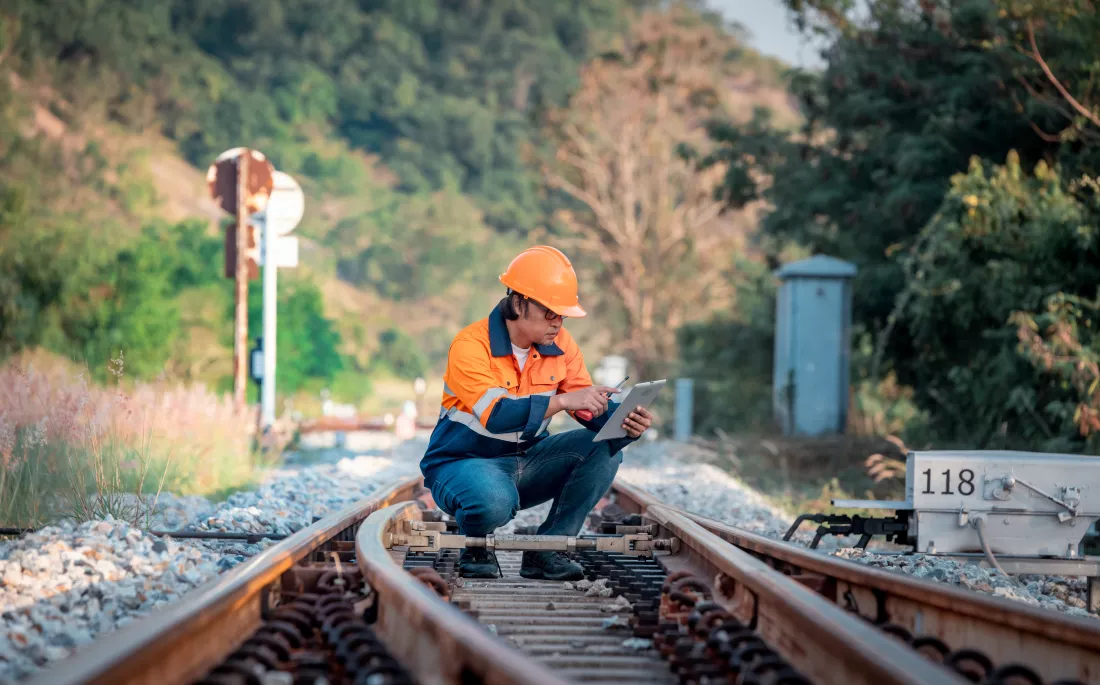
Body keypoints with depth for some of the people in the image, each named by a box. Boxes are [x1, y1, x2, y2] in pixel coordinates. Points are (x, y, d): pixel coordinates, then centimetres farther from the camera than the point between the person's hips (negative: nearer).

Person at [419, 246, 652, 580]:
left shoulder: (560, 345, -1)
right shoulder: (470, 346, -21)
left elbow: (593, 412, -3)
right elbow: (496, 414, -34)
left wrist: (624, 421, -26)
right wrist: (563, 401, -41)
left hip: (526, 463, 7)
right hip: (463, 462, -6)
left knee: (604, 447, -14)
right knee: (494, 502, -41)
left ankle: (545, 551, -8)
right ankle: (476, 547, -2)